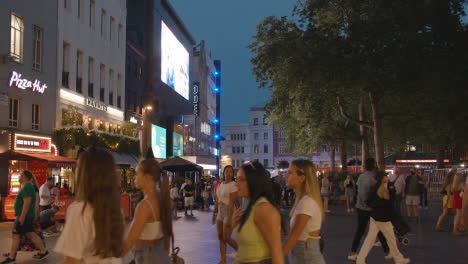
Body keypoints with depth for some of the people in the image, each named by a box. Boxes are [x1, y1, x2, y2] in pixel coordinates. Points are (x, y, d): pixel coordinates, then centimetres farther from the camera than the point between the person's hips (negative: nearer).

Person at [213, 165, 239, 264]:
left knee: (226, 238, -7)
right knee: (220, 237, 6)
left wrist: (229, 218, -23)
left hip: (230, 212, -7)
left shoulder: (233, 185, -13)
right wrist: (214, 213, 15)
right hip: (220, 212, 8)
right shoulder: (220, 185, 11)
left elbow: (232, 202, -19)